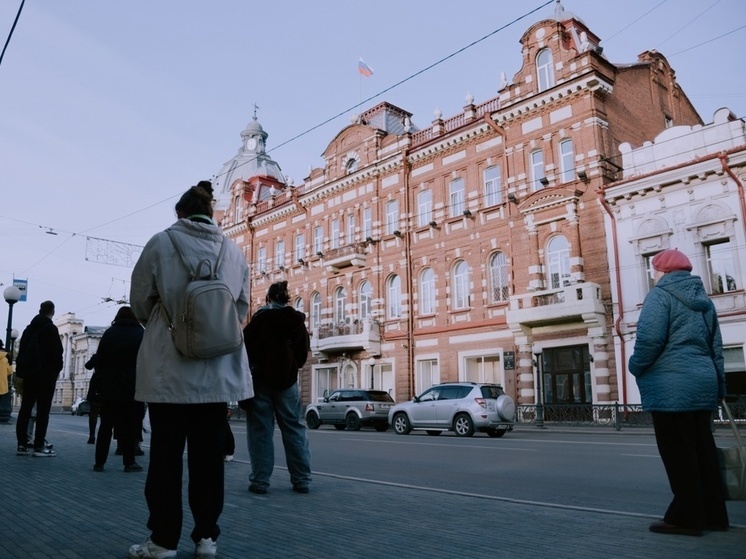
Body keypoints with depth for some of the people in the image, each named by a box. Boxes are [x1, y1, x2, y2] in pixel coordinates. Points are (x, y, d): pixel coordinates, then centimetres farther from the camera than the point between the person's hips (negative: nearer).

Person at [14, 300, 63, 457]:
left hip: (29, 373, 7)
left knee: (25, 408, 8)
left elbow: (21, 351, 15)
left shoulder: (29, 328, 15)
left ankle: (22, 444, 7)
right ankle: (39, 446, -5)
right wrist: (57, 369, -1)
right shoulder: (50, 328, -9)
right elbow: (57, 352, -14)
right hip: (46, 374, -7)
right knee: (43, 410, -5)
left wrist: (22, 370, 15)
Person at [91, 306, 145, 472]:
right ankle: (129, 462, 5)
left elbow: (99, 359, 5)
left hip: (109, 386, 2)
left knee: (106, 425, 9)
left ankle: (99, 462, 9)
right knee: (130, 426, 3)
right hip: (132, 387, -2)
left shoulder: (109, 333, 7)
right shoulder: (141, 334, 1)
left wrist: (100, 382, 8)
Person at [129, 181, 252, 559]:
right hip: (219, 369, 3)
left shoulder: (161, 243, -5)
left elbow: (140, 304, 2)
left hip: (170, 367, -3)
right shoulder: (234, 251, 3)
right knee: (208, 454, 11)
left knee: (165, 454, 8)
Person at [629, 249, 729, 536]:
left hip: (671, 386, -8)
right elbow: (716, 347, 21)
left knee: (678, 453, -2)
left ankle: (686, 517, 3)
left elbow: (649, 339, -20)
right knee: (702, 450, 14)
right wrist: (719, 386, 25)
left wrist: (636, 367, -3)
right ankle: (712, 514, 21)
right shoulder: (703, 300, 18)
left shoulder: (660, 295, -8)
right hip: (702, 383, 8)